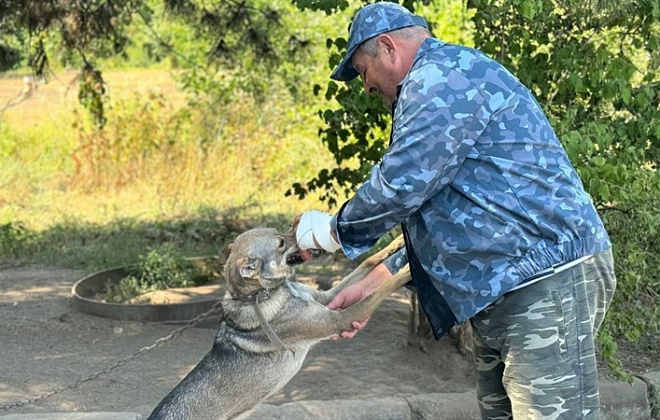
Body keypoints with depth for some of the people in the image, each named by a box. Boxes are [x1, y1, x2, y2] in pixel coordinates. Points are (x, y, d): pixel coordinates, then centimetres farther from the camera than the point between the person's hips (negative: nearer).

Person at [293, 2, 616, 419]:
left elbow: (399, 184, -18)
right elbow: (440, 220, 26)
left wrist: (331, 231, 0)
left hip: (547, 281, -11)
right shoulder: (449, 82, 25)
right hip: (502, 292, 11)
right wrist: (371, 286, 20)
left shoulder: (442, 76, -10)